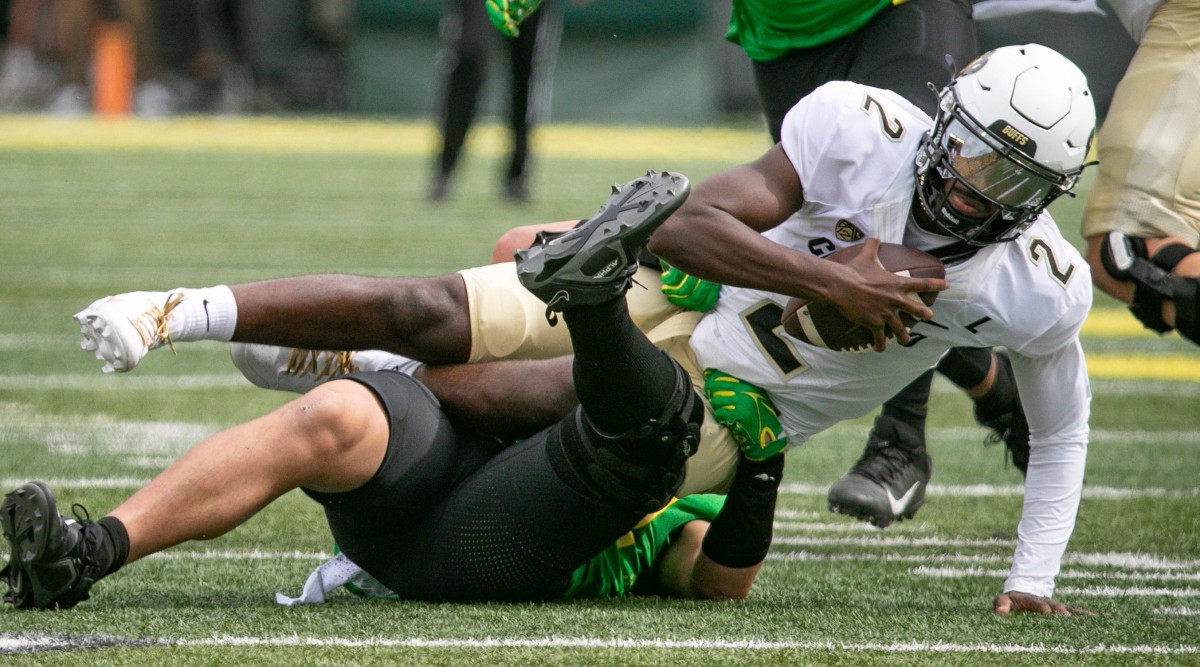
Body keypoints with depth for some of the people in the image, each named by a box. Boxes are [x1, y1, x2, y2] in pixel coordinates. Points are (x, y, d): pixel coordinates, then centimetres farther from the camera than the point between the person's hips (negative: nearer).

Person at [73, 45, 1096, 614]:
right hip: (674, 293, 0)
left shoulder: (1035, 288, -15)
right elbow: (689, 224, -23)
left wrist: (1030, 582, -3)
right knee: (431, 316, -16)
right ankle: (178, 313, -4)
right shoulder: (863, 132, -19)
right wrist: (831, 282, -32)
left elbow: (1062, 429, 4)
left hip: (725, 411, 0)